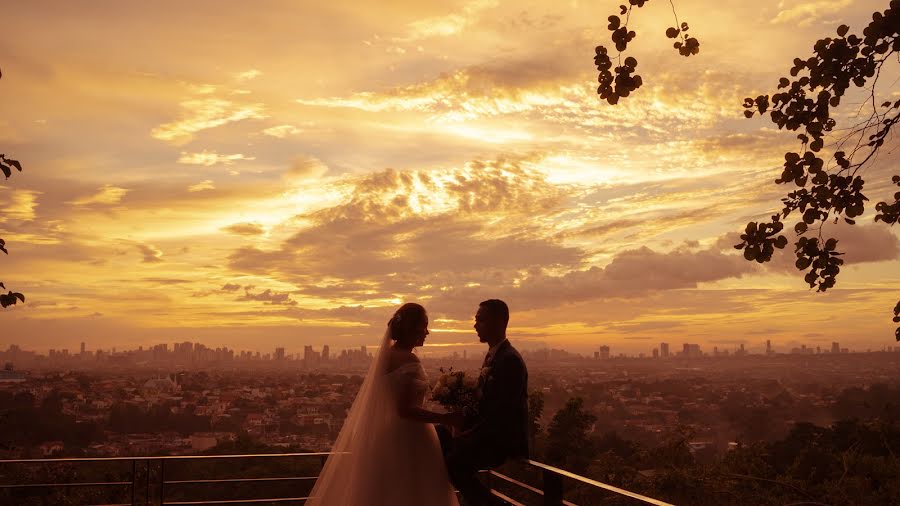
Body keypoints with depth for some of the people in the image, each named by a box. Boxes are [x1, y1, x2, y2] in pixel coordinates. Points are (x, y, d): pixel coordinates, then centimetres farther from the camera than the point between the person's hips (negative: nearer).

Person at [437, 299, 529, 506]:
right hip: (488, 432, 10)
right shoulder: (492, 356, 12)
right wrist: (464, 429, -1)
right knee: (437, 437, 7)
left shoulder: (510, 360, -17)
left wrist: (469, 436, -19)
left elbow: (502, 413, -22)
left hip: (505, 440, -10)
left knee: (455, 462, -26)